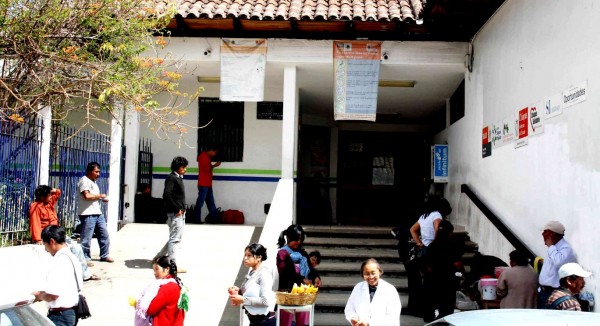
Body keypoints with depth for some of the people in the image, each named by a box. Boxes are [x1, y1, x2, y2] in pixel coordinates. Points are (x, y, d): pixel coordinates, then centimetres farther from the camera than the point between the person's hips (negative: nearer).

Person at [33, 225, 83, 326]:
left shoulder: (58, 261, -20)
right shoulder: (72, 258, 8)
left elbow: (52, 295, -24)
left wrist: (39, 295, -3)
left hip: (60, 315, -9)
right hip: (72, 312, 9)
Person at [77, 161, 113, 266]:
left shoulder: (93, 181, 20)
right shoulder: (84, 181, -11)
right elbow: (87, 196, -23)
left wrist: (102, 199, 10)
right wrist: (100, 195, -11)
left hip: (98, 213, 10)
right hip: (87, 214, -10)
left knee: (104, 235, 13)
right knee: (86, 238, -3)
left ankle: (104, 255, 24)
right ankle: (85, 258, 6)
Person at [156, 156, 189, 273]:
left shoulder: (178, 178, 16)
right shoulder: (171, 178, -12)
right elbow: (166, 195, -22)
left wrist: (182, 209, 9)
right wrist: (177, 209, -19)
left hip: (180, 213, 10)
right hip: (175, 214, -10)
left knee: (177, 237, 17)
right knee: (174, 239, -4)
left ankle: (159, 256, 28)